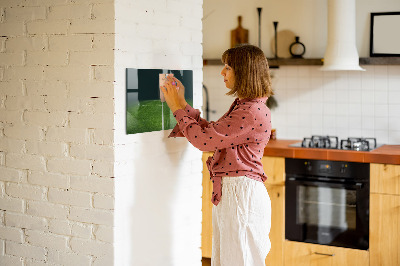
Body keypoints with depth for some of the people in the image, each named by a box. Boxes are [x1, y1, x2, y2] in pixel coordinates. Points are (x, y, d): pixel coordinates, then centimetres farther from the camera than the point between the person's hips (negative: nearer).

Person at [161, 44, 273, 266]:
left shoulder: (253, 112, -20)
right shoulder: (242, 106, 14)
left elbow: (204, 139, -19)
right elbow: (211, 132, 16)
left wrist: (178, 108, -7)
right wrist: (182, 104, 15)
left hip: (241, 194, -10)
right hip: (228, 192, 10)